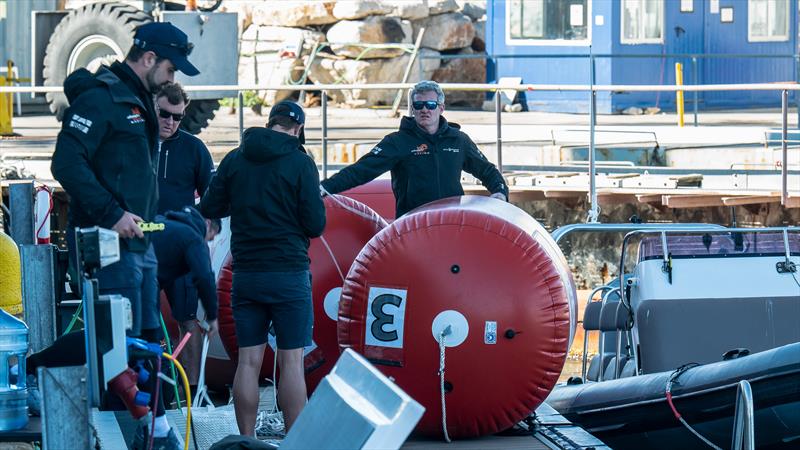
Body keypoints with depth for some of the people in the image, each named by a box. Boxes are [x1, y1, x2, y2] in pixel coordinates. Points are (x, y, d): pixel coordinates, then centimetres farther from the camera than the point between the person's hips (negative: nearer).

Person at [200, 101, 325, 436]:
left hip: (245, 273, 4)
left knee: (248, 361, 6)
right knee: (291, 361, -2)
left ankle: (246, 441, 7)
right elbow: (316, 224, -9)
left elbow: (209, 209, 8)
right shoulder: (300, 162, -7)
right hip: (289, 273, -4)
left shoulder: (234, 160, 4)